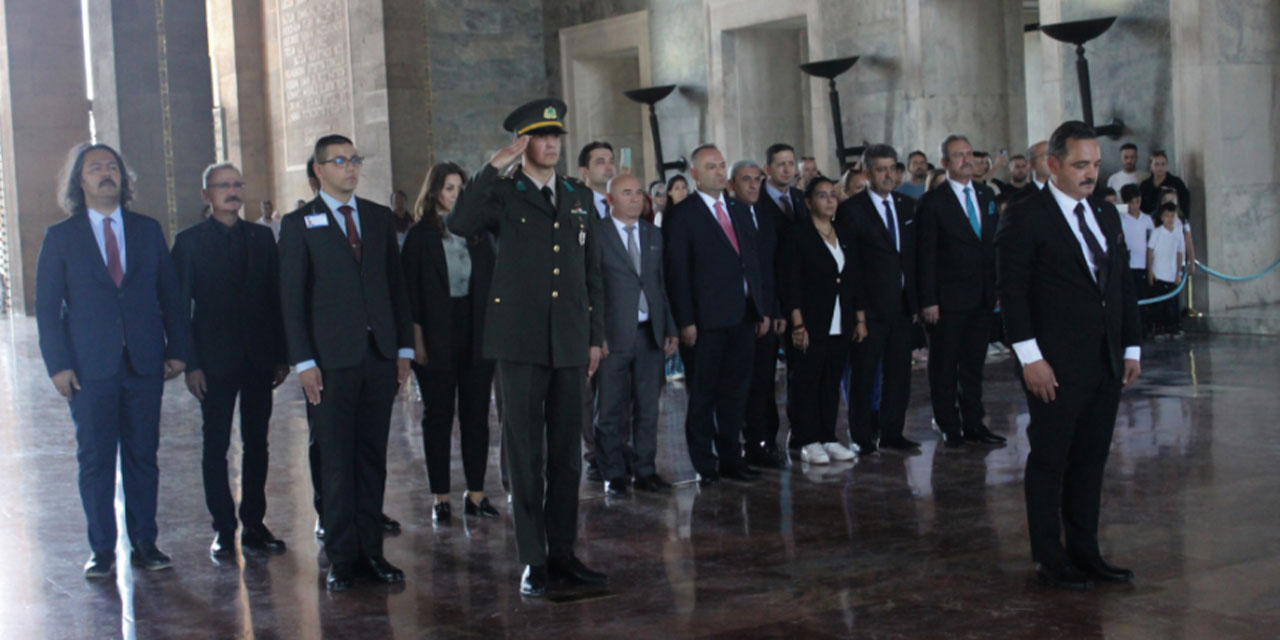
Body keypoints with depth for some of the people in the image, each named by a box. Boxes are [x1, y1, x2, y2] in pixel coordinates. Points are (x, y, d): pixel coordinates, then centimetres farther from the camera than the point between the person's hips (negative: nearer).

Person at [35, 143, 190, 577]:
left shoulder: (148, 231, 10)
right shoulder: (61, 238, 4)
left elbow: (170, 294, 10)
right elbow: (47, 308, 1)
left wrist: (177, 349, 2)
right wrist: (58, 364, -7)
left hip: (145, 363, 2)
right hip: (90, 367, -2)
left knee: (143, 455, 6)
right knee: (95, 459, 3)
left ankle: (144, 543, 15)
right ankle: (102, 549, 13)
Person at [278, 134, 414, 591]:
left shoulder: (380, 218, 14)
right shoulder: (300, 224, 2)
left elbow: (396, 285, 14)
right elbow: (292, 298, -1)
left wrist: (404, 347, 8)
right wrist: (304, 361, -8)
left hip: (379, 355, 4)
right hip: (332, 360, -4)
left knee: (373, 458, 7)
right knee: (337, 463, 0)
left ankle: (371, 550, 14)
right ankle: (341, 557, 8)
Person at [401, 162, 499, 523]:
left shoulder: (478, 232, 9)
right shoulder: (420, 235, 0)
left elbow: (491, 282, 10)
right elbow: (411, 290, -3)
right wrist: (417, 338, -10)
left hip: (476, 335, 3)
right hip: (437, 339, -3)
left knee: (476, 414, 4)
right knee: (438, 416, 4)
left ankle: (476, 493, 11)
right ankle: (441, 497, 10)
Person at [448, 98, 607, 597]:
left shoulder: (580, 197, 14)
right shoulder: (503, 194, 1)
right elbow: (460, 224, -21)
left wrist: (595, 336, 13)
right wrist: (493, 167, -19)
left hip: (570, 343, 4)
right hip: (521, 340, -4)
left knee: (567, 453, 8)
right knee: (525, 453, -1)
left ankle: (563, 553, 18)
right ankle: (533, 561, 6)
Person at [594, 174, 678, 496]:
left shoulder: (653, 235, 14)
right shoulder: (596, 235, -4)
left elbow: (661, 284, 16)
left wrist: (670, 328, 11)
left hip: (650, 333, 5)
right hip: (614, 334, -5)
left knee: (647, 409, 8)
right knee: (611, 411, 2)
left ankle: (644, 471, 17)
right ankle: (614, 475, 12)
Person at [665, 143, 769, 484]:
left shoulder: (741, 212, 16)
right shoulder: (683, 215, -4)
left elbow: (754, 263, 17)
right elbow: (677, 273, -8)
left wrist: (763, 309, 11)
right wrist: (685, 321, -14)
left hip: (743, 317, 6)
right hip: (706, 320, -6)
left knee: (735, 392, 11)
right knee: (702, 395, 2)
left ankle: (730, 459, 20)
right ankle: (703, 465, 10)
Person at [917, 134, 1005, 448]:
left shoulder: (987, 195, 11)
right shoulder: (933, 202, -7)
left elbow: (995, 243, 13)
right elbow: (926, 255, -9)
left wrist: (999, 287, 6)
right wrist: (928, 300, -13)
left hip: (983, 298, 5)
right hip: (949, 300, -5)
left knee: (974, 364, 13)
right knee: (944, 367, 4)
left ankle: (973, 424, 21)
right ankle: (949, 427, 12)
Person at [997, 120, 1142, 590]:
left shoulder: (1107, 215, 14)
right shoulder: (1025, 217, -7)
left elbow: (1121, 284, 17)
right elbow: (1012, 291, -12)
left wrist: (1131, 347, 12)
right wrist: (1031, 357, -17)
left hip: (1106, 363, 7)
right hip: (1057, 366, -7)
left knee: (1091, 462, 12)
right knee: (1049, 463, 2)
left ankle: (1084, 552, 22)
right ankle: (1049, 559, 11)